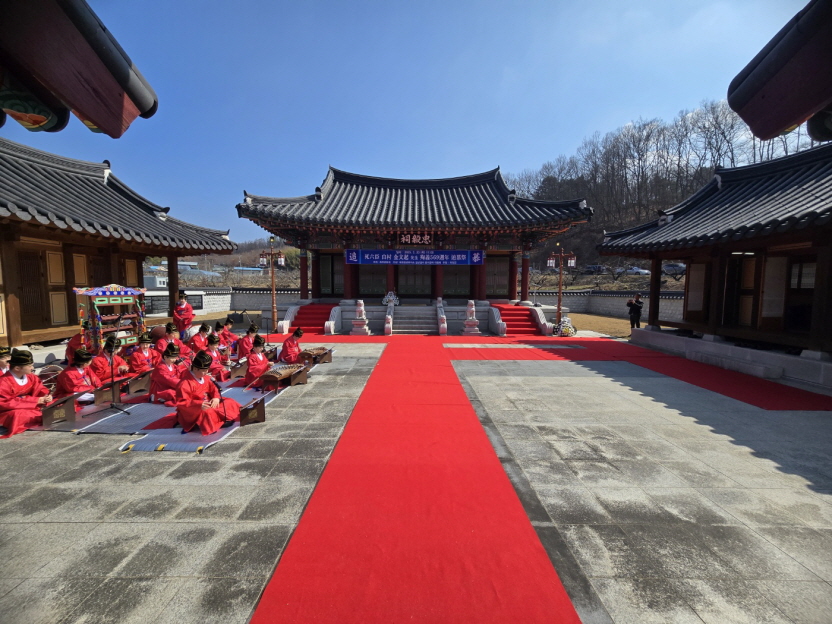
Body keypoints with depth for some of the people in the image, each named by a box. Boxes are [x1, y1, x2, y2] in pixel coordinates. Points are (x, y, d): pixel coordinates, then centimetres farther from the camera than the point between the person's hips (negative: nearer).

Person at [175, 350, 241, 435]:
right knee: (207, 413, -41)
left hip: (207, 405, 9)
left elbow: (213, 389, 13)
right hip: (191, 412, -9)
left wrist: (216, 398, -12)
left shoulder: (205, 378, 5)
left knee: (229, 402, 3)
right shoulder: (185, 383, -22)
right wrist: (199, 404, -38)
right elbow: (181, 403, -25)